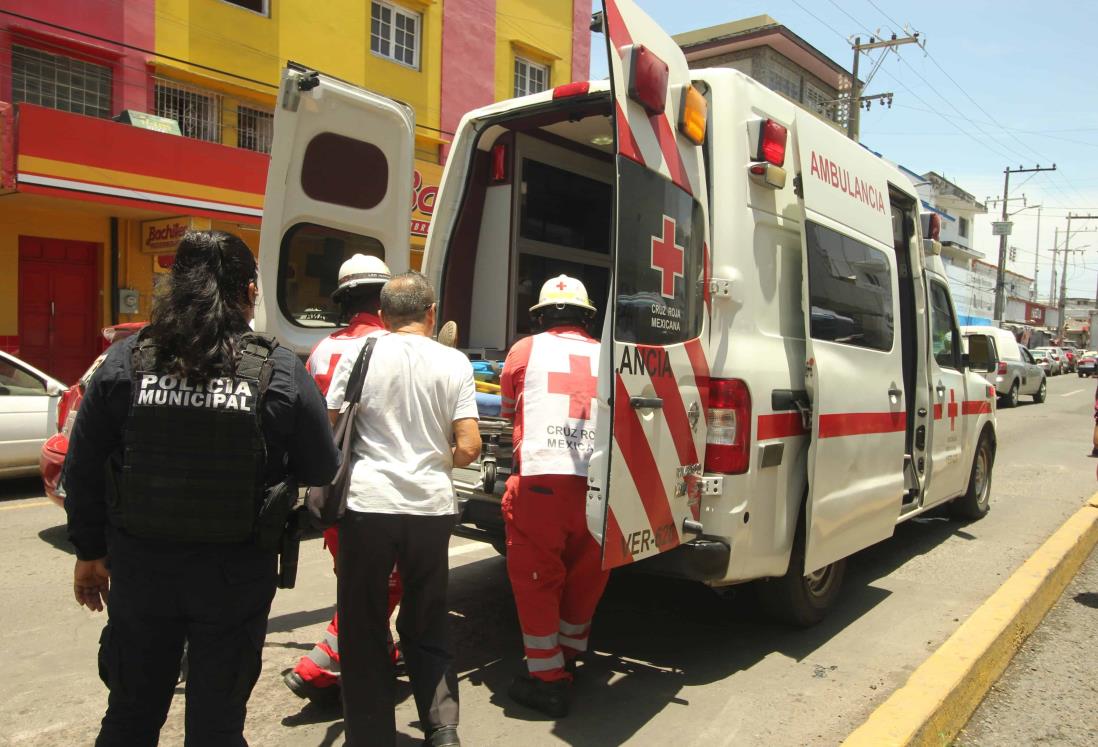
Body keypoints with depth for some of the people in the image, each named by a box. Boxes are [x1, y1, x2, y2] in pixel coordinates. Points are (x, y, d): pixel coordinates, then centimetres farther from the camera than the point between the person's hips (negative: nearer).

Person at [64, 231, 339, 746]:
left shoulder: (124, 363, -5)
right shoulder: (281, 373, -12)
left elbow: (83, 469, 1)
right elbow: (321, 472, -6)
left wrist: (89, 552, 13)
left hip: (140, 567, 2)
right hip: (235, 573, -2)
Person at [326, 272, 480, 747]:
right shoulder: (453, 362, 1)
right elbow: (468, 448, -3)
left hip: (367, 503, -1)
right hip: (431, 507, 2)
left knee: (364, 631, 13)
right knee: (427, 627, 19)